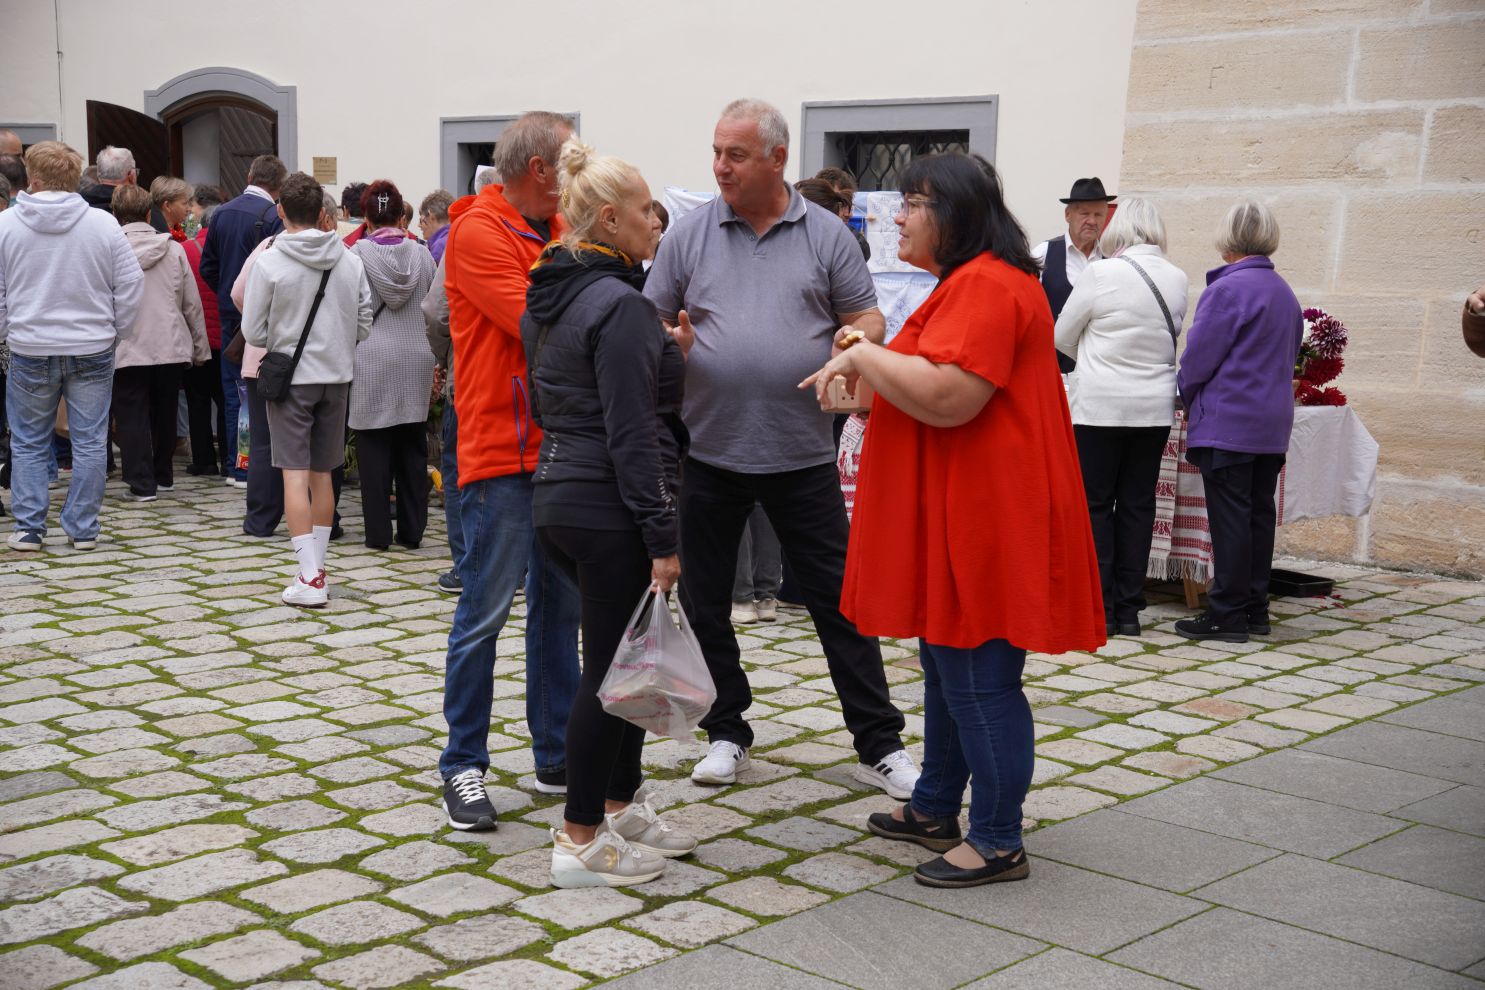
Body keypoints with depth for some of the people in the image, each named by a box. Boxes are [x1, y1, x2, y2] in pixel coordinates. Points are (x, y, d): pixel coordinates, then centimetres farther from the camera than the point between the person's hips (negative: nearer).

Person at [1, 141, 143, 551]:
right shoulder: (103, 224, -6)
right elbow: (131, 285, -2)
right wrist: (115, 331, 10)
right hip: (92, 349, 0)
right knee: (90, 442, 8)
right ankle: (83, 529, 11)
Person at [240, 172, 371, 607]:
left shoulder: (270, 263, -11)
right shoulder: (350, 262, 0)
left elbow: (253, 332, -7)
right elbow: (364, 325, 3)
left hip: (290, 376, -4)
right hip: (337, 376, 4)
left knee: (295, 475, -3)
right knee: (322, 475, 13)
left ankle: (309, 576, -9)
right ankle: (316, 568, 21)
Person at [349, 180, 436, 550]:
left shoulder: (358, 253, -7)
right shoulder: (422, 254, 3)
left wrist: (348, 353, 12)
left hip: (372, 360, -3)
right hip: (416, 360, 3)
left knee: (374, 447, 4)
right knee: (413, 449, 9)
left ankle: (378, 532, 6)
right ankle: (412, 530, 13)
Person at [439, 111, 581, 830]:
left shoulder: (561, 232, 14)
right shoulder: (479, 233, -11)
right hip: (501, 453, -8)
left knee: (560, 608, 12)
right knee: (485, 613, -2)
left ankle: (556, 759, 22)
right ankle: (463, 766, 9)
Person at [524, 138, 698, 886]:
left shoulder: (547, 298, 12)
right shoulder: (620, 305, -17)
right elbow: (631, 433, -20)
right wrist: (663, 536, -18)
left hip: (557, 494, 10)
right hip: (610, 507, -10)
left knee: (621, 657, 19)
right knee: (612, 668, -1)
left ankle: (620, 806, 29)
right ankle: (582, 841, 8)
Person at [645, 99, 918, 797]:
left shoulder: (825, 234, 3)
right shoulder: (689, 234, 4)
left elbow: (867, 319, 6)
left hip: (802, 452, -1)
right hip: (707, 450, 1)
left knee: (839, 600, 2)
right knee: (704, 602, 10)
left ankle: (879, 744, 11)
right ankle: (726, 733, 27)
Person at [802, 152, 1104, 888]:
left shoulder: (986, 288, -18)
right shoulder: (968, 283, 20)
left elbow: (946, 397, -27)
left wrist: (865, 355, -14)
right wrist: (865, 374, 14)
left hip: (983, 522, -12)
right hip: (953, 518, 12)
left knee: (980, 681, -4)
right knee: (948, 669, 19)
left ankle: (997, 843, 5)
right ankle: (935, 808, 31)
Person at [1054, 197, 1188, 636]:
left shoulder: (1101, 274, -11)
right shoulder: (1177, 279, 3)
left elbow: (1062, 337, 0)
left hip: (1099, 406, -4)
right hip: (1155, 407, 5)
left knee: (1096, 504, 4)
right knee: (1138, 505, 9)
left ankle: (1101, 608, 5)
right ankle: (1129, 608, 13)